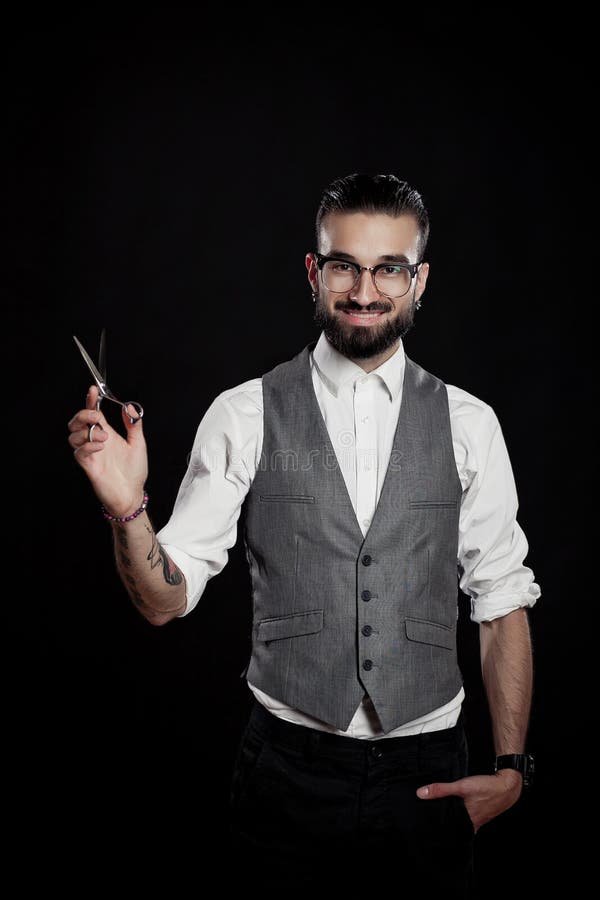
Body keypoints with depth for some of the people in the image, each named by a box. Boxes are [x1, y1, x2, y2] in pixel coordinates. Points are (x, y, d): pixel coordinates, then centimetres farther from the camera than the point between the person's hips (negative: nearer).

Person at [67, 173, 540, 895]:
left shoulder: (469, 425, 0)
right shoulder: (243, 416, -5)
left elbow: (503, 603, 3)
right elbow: (166, 601, -5)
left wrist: (510, 769, -2)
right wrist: (126, 508, -24)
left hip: (428, 778, 2)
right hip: (289, 771, -1)